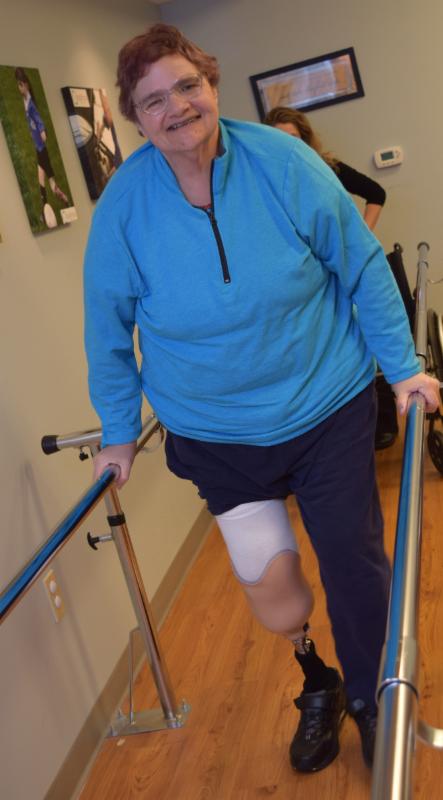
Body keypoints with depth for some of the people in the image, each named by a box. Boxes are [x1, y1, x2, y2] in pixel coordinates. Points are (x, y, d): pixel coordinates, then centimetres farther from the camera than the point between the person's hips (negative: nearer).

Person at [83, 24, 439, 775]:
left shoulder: (283, 162, -11)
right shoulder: (123, 205, -9)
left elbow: (363, 267, -2)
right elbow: (109, 328, 1)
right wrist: (119, 430, 7)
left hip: (329, 409, 0)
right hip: (217, 435, 1)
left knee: (355, 565, 8)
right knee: (272, 593, 3)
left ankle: (369, 699, 39)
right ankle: (318, 685, 39)